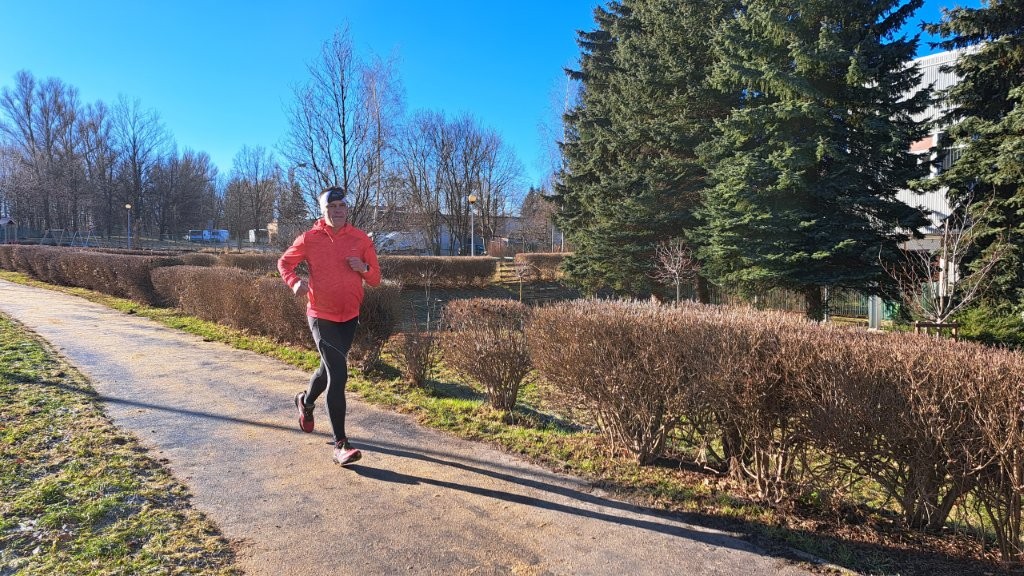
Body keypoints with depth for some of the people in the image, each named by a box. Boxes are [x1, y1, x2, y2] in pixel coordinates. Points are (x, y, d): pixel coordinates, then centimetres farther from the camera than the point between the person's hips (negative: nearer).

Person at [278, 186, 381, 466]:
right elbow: (284, 262, 8)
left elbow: (375, 279, 3)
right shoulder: (309, 239, -6)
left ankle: (306, 401, 54)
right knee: (338, 374, -13)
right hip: (321, 316, -4)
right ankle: (340, 445, -8)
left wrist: (364, 268, -19)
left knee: (330, 368, 21)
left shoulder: (361, 239, -1)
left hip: (349, 316, 4)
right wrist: (294, 281, -12)